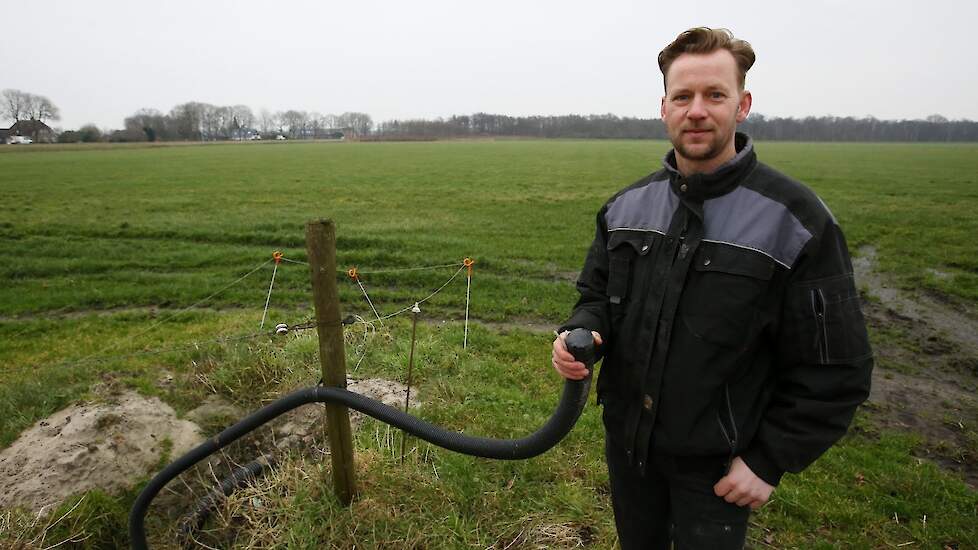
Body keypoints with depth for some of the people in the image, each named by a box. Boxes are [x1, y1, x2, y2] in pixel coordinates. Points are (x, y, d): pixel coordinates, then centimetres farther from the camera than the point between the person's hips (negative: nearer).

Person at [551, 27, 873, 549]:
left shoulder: (796, 220, -16)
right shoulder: (627, 206, -2)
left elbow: (835, 368, -13)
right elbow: (596, 292, 7)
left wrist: (770, 461, -13)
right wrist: (582, 331, -15)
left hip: (716, 463, -4)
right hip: (626, 438, 4)